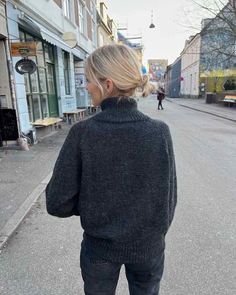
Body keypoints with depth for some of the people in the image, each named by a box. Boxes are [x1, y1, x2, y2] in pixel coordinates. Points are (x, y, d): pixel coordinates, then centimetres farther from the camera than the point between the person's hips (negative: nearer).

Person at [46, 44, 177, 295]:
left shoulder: (82, 132, -22)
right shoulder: (159, 132, -19)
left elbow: (57, 202, -16)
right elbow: (168, 199, -9)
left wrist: (91, 206, 2)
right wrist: (157, 233, 9)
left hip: (99, 246, 0)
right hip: (147, 246, 1)